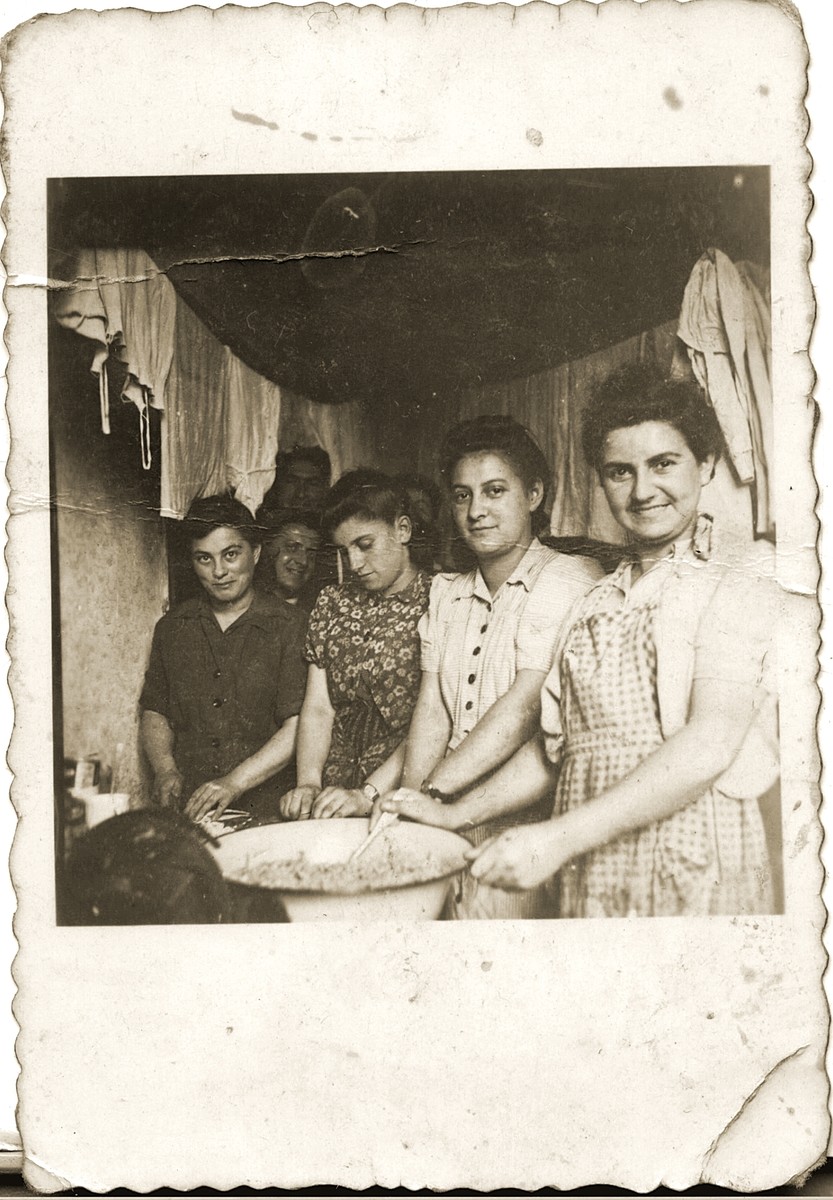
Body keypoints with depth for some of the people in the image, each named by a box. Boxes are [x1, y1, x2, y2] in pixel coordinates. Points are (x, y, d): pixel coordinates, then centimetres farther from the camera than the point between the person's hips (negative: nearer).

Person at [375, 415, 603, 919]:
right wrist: (411, 795, -7)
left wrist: (433, 793, -19)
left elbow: (527, 704, -16)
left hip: (532, 819, -5)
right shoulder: (446, 595, 17)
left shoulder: (567, 581, -7)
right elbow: (433, 708, 9)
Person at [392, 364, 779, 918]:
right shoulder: (598, 601, 16)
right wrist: (451, 816, 7)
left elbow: (709, 746, -19)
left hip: (697, 880, -6)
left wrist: (560, 838, -23)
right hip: (586, 886, 6)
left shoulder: (742, 580, -7)